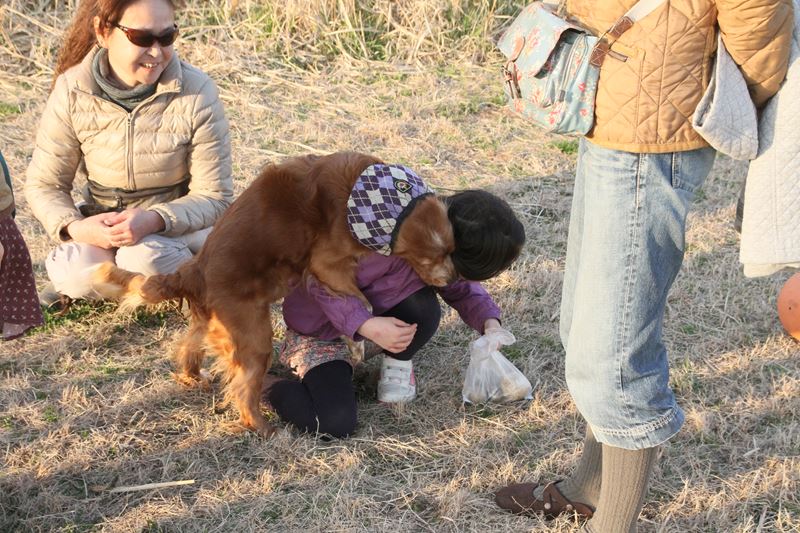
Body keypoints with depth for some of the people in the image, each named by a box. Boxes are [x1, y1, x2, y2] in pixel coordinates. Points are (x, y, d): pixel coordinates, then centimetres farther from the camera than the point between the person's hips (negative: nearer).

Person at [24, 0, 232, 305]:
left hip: (177, 222, -2)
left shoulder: (197, 93, -19)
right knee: (76, 275, -28)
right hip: (102, 227, 2)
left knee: (144, 256, -33)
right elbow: (44, 185, -5)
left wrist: (153, 220, -33)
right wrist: (73, 227, -28)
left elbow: (214, 196, -14)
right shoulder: (72, 91, -13)